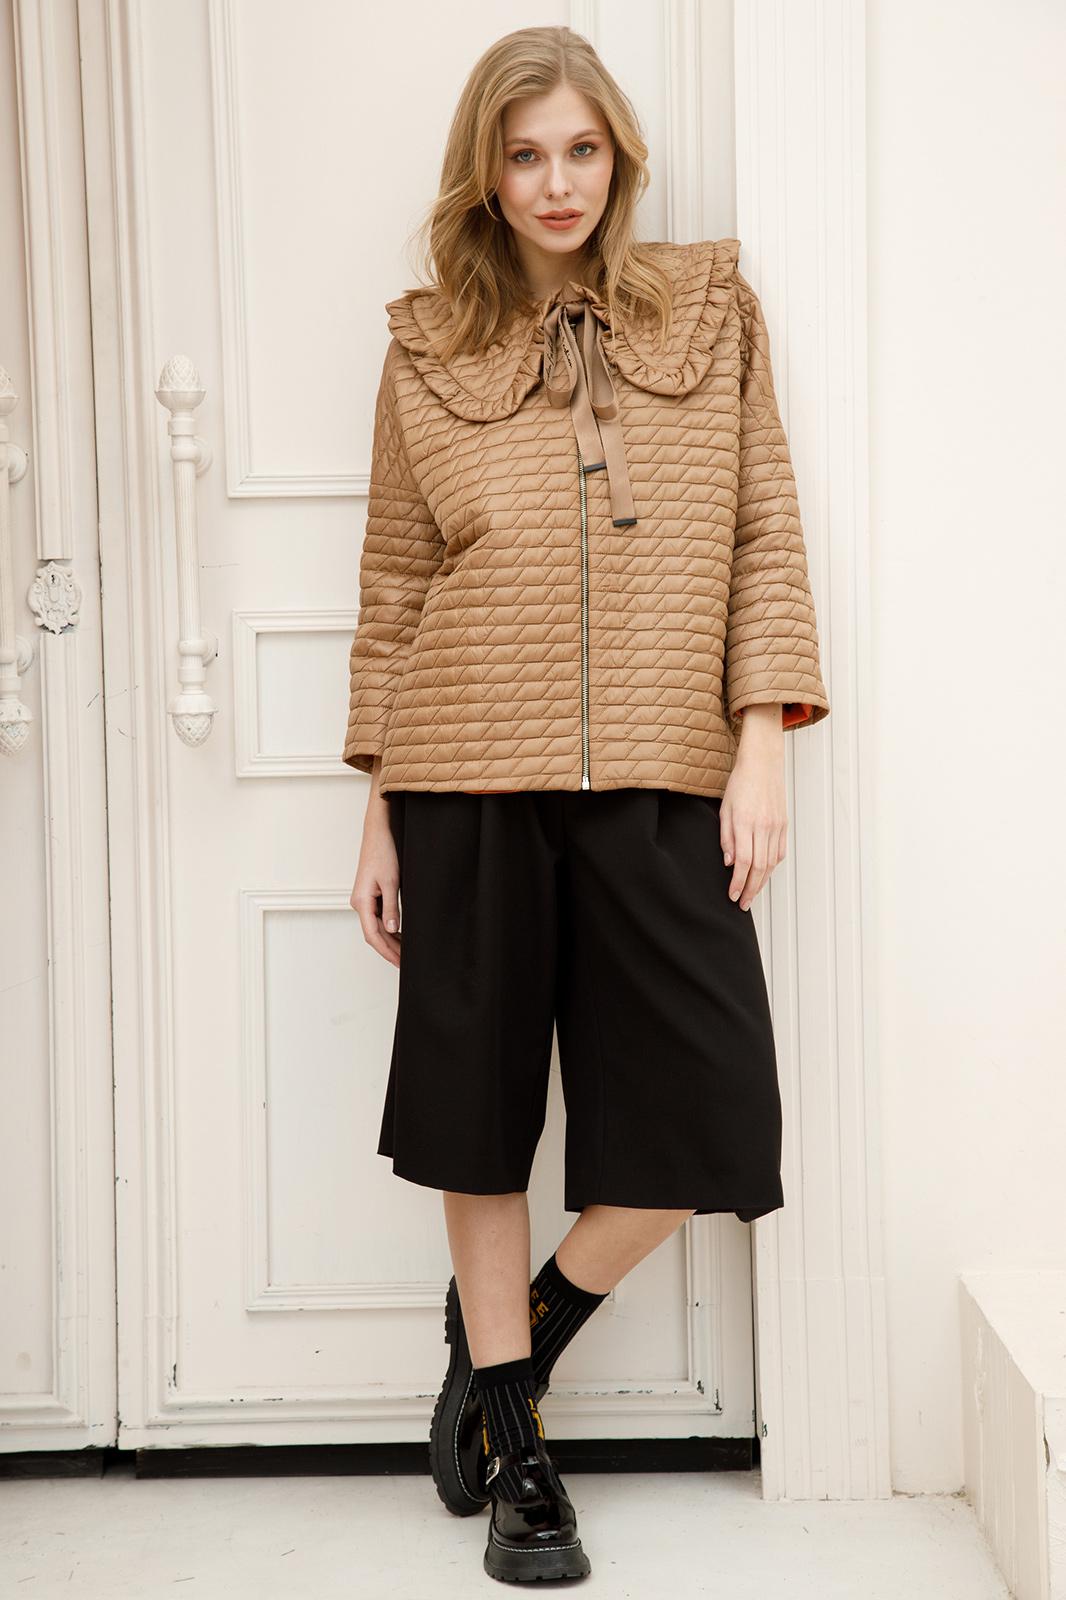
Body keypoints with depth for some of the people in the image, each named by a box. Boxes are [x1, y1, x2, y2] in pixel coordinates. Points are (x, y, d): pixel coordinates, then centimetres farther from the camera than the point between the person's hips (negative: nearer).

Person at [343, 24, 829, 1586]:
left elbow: (766, 530, 5)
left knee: (703, 1115, -3)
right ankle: (512, 1445, 24)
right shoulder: (430, 346, 8)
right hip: (472, 780, 0)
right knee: (482, 1106, 6)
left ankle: (514, 1330, 25)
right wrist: (379, 812, 5)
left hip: (660, 782, 1)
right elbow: (393, 583, 8)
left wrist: (762, 746, -5)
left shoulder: (710, 306, 9)